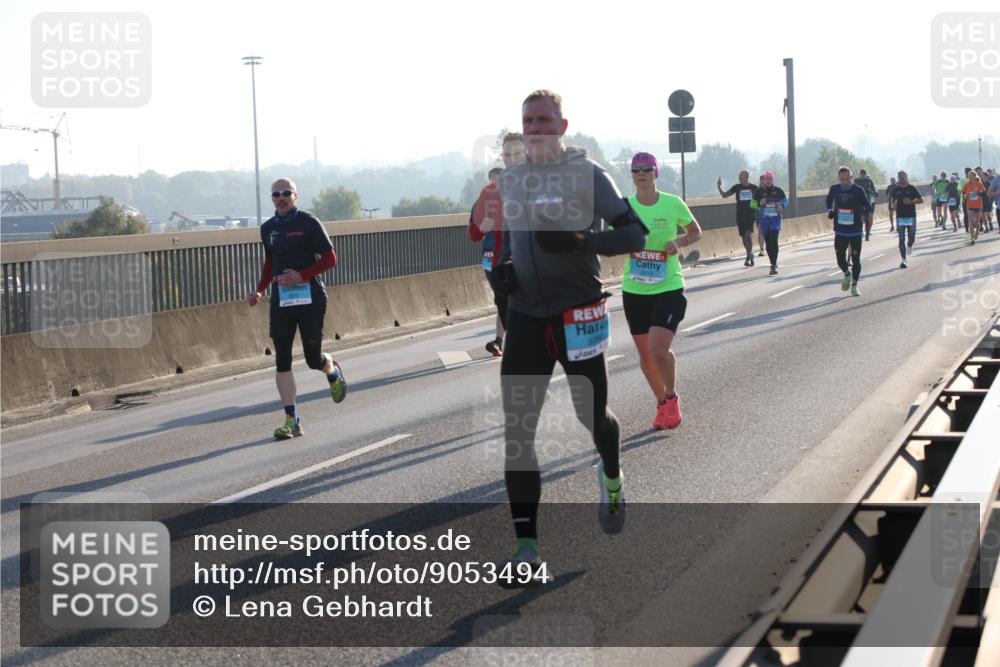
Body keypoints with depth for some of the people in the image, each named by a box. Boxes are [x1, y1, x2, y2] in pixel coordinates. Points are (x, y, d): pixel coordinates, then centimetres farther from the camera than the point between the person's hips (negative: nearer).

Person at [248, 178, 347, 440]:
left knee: (313, 359, -1)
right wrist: (259, 291, 10)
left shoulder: (308, 223, -4)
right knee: (282, 360, -4)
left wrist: (301, 276, -16)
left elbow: (330, 259, -5)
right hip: (280, 298, 4)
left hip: (309, 296, -4)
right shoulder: (267, 229, 12)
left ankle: (333, 371, 37)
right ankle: (292, 420, 1)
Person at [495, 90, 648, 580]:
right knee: (515, 430, -6)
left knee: (592, 416, 11)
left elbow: (634, 235, -9)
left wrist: (578, 241, -23)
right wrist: (504, 265, 4)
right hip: (525, 317, 4)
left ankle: (611, 478, 48)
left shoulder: (587, 174, -7)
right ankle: (526, 548, -4)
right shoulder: (510, 180, 8)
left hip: (578, 315, -4)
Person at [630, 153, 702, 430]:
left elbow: (696, 232, 10)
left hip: (669, 288, -3)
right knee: (645, 353, 9)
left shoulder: (673, 204, -5)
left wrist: (679, 242, -10)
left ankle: (672, 397, 10)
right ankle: (662, 403, 32)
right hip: (634, 291, 3)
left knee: (658, 349, -17)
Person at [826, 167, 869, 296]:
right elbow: (829, 200, 21)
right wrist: (830, 211, 3)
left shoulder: (858, 190, -9)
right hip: (840, 231, 2)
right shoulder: (834, 189, 1)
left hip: (856, 231, -2)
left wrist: (862, 211, -25)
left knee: (856, 259, 1)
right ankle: (847, 274, 31)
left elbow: (867, 206, -4)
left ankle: (854, 285, 17)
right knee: (840, 259, -1)